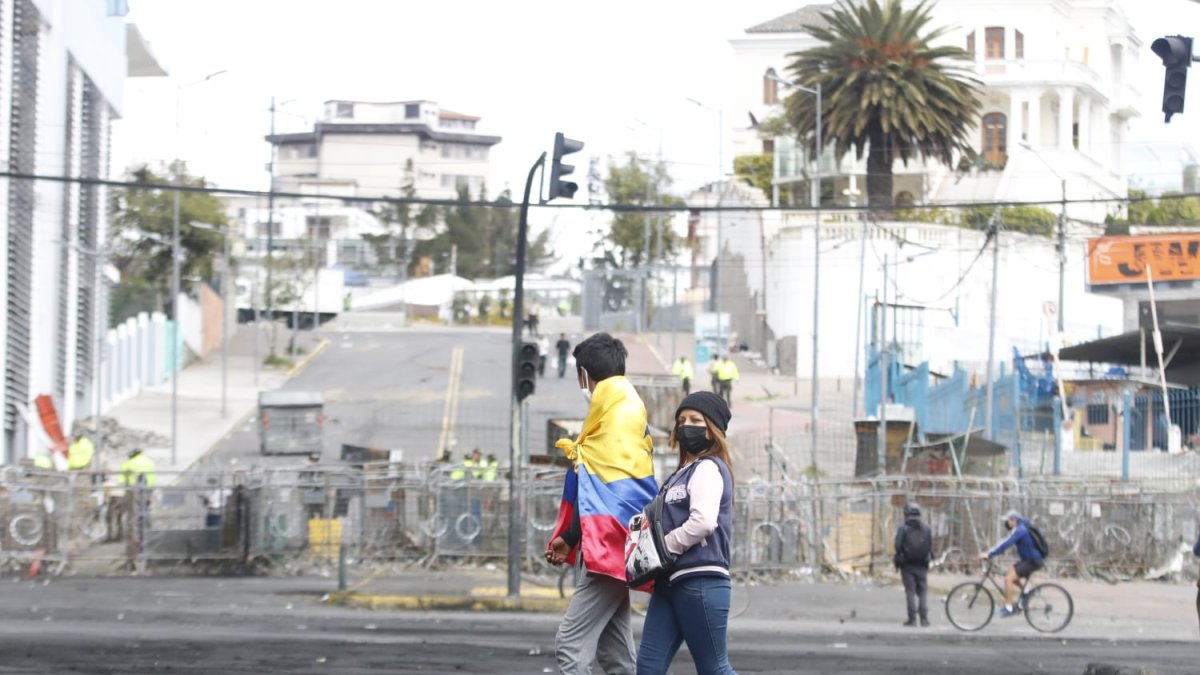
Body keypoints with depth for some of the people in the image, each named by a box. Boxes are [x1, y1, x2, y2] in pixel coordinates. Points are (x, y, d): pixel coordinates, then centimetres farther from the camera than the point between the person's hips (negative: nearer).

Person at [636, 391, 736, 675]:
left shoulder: (708, 469, -5)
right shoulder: (683, 473, 22)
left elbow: (703, 522, -19)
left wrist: (660, 548, -10)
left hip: (701, 581, -9)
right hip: (672, 581, 9)